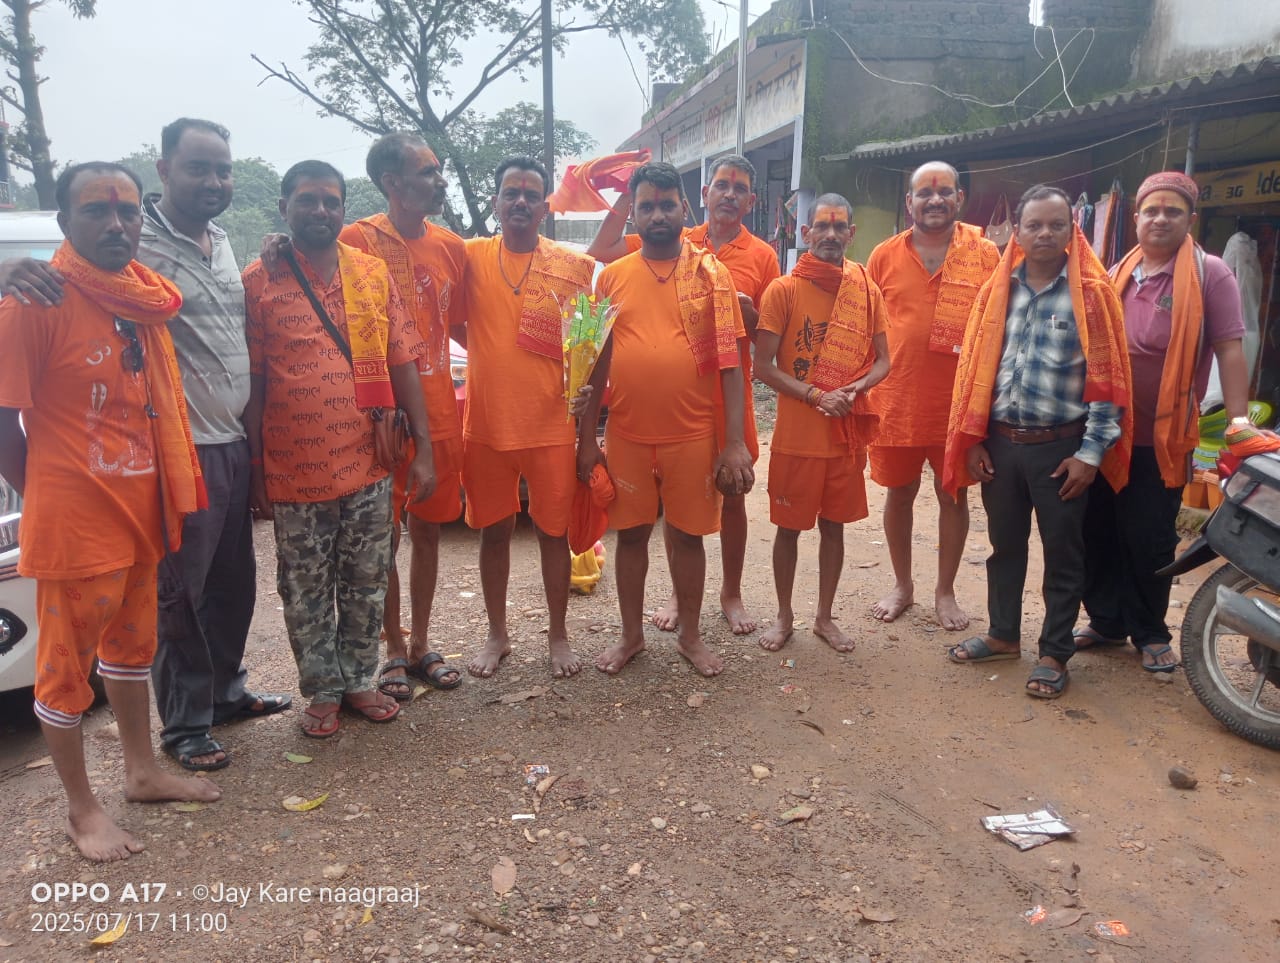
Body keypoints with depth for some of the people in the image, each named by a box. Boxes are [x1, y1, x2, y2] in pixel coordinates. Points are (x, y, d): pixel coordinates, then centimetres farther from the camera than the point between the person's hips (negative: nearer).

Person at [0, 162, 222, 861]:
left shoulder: (144, 296, 5)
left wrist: (162, 495, 10)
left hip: (139, 512, 7)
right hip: (74, 525, -7)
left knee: (132, 646, 21)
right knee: (67, 667, 8)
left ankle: (142, 771, 40)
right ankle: (81, 809, 26)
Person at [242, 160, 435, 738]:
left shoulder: (373, 273, 4)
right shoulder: (258, 281, -3)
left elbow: (403, 362, 4)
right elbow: (251, 382, -4)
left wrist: (423, 450, -1)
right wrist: (256, 472, -5)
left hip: (369, 466, 2)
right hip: (295, 473, -2)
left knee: (367, 586, 14)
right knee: (306, 594, 11)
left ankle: (359, 680, 32)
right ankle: (322, 692, 29)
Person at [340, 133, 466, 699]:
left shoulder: (451, 247, 8)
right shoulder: (358, 240, -7)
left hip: (439, 413, 5)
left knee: (428, 530, 12)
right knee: (383, 536, 5)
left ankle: (421, 643, 27)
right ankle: (394, 651, 21)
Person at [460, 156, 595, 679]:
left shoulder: (574, 266, 1)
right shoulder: (472, 257, 2)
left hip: (552, 427, -1)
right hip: (486, 426, 1)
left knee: (553, 531, 8)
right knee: (494, 532, 13)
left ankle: (558, 635, 26)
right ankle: (497, 635, 30)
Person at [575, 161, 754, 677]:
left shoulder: (711, 274, 0)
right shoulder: (612, 277, 5)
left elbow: (730, 362, -2)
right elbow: (597, 362, 6)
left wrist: (735, 441, -9)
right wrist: (587, 438, 1)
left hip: (692, 435, -1)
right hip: (626, 435, 2)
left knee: (688, 534, 10)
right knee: (631, 533, 12)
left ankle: (690, 636, 28)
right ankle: (631, 635, 29)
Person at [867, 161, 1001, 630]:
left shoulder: (986, 255, 1)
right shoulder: (884, 256, 3)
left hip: (961, 403, 0)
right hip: (896, 401, 1)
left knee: (954, 496, 9)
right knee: (898, 492, 11)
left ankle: (945, 591, 26)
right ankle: (902, 585, 29)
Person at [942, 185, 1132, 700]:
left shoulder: (1091, 293, -6)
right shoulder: (998, 290, 5)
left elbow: (1107, 378, -8)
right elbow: (976, 366, 6)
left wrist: (1091, 453, -11)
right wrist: (973, 439, 2)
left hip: (1060, 448, -3)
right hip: (1001, 442, 4)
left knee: (1062, 553, 7)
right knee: (1005, 544, 16)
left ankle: (1055, 654, 22)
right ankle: (1003, 634, 34)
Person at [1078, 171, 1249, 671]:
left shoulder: (1209, 274, -5)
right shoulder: (1118, 274, 9)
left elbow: (1228, 349, -9)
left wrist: (1238, 418, -16)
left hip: (1162, 436, -4)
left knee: (1149, 540, 4)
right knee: (1098, 531, 11)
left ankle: (1150, 633, 22)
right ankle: (1106, 620, 27)